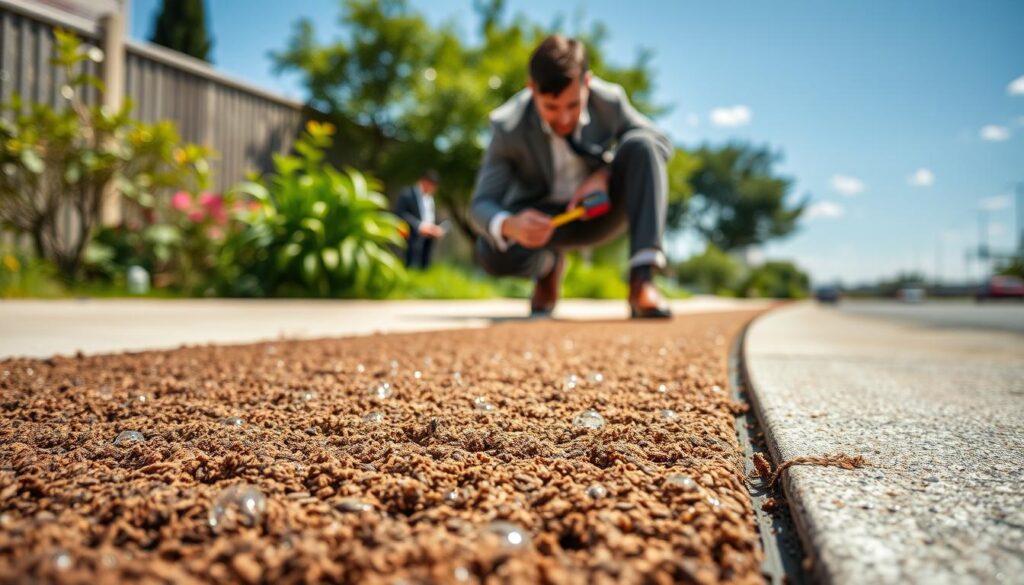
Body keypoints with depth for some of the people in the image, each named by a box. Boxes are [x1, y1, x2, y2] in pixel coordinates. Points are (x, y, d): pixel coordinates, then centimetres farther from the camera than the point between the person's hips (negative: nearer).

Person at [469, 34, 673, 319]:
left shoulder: (610, 100, -19)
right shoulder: (508, 128, -23)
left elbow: (661, 143, -5)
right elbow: (481, 206, -22)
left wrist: (606, 175, -25)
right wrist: (510, 225, -48)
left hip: (599, 208, 1)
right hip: (542, 220, -1)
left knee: (641, 145, -27)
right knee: (491, 253, -33)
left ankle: (642, 280, -33)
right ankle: (548, 265, 5)